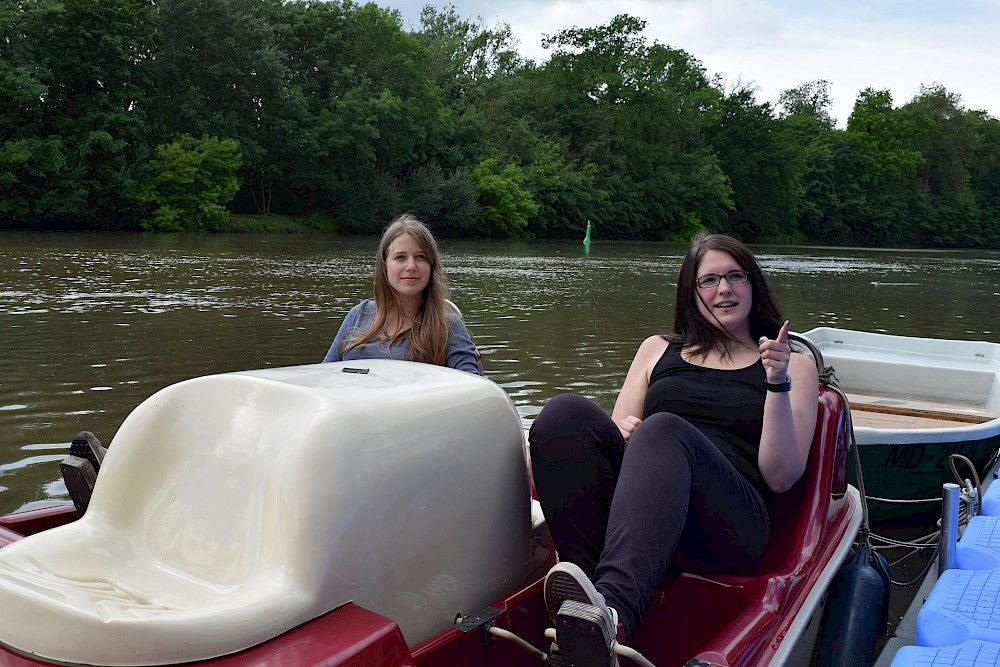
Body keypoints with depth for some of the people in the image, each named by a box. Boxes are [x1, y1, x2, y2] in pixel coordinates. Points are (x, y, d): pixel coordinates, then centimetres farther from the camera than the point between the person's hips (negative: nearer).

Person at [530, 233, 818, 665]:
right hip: (625, 506, 3)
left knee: (664, 431, -34)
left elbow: (781, 478, 8)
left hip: (727, 527, -2)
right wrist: (619, 434, -3)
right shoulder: (657, 350, 26)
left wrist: (778, 384, -4)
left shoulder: (794, 366, 19)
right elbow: (622, 428, 21)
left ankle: (612, 612, -57)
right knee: (566, 412, -26)